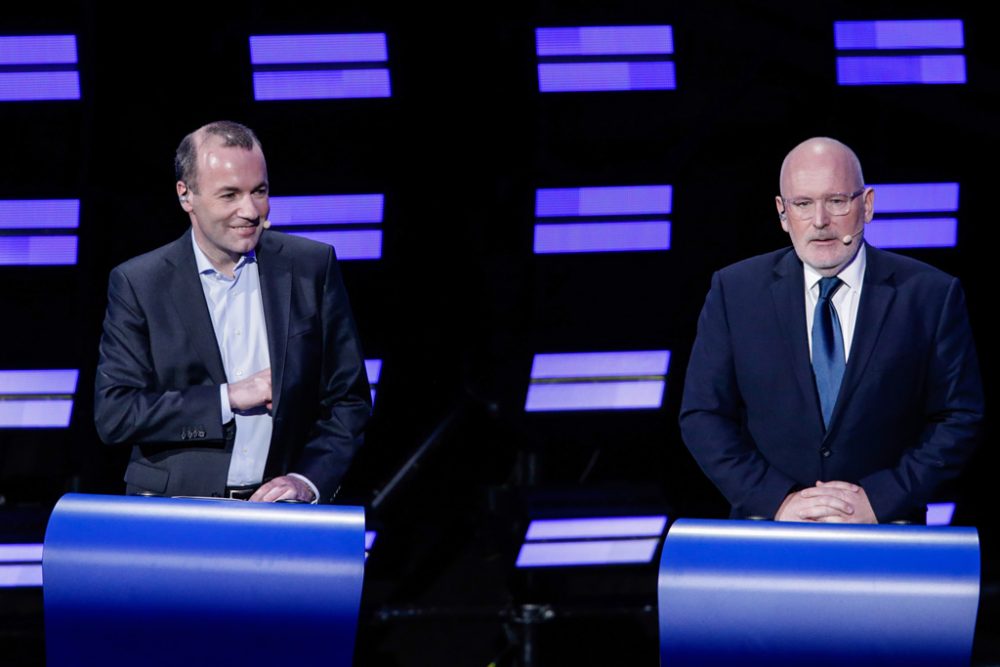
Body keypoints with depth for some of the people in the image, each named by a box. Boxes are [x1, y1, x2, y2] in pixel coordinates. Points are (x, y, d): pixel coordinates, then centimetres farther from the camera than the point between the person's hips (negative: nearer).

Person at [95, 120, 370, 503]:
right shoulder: (138, 284, 3)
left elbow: (349, 400, 11)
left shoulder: (312, 267, 8)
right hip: (172, 514, -2)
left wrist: (307, 481, -4)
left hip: (282, 513, 2)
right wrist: (227, 399, -8)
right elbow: (112, 415, -3)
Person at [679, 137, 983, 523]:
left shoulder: (931, 295, 3)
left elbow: (960, 419, 4)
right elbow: (702, 416, 5)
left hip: (884, 526, -1)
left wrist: (879, 499, -7)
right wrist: (776, 499, -7)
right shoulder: (735, 291, 6)